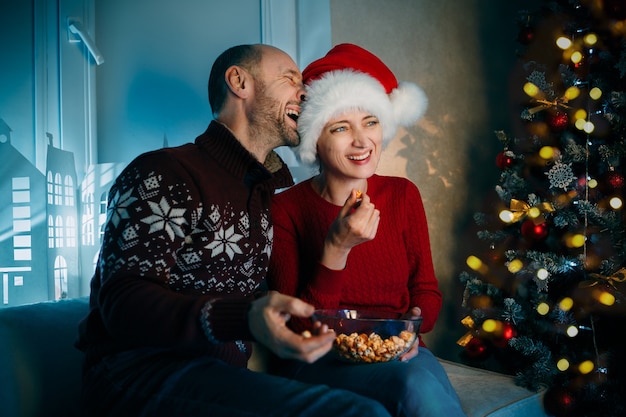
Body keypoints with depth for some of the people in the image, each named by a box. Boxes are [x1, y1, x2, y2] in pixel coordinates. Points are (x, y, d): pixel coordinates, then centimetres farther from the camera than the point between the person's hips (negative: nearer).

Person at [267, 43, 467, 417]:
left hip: (396, 353, 4)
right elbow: (297, 329, -12)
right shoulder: (287, 209, -10)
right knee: (418, 384, -32)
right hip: (318, 363, -3)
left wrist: (415, 321, -15)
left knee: (425, 374, -30)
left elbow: (427, 290, 8)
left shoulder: (403, 195, 1)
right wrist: (336, 250, -25)